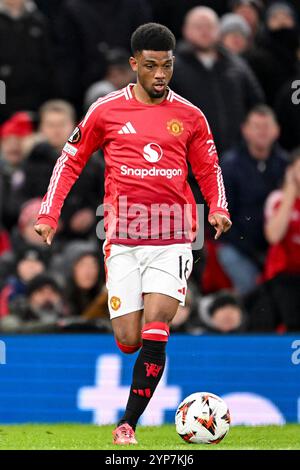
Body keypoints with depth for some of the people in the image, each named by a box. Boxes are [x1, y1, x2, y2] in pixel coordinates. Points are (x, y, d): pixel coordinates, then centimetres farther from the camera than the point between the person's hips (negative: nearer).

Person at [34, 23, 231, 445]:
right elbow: (71, 160, 13)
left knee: (154, 332, -15)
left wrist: (218, 209, -2)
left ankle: (129, 422, -8)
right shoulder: (107, 111, 3)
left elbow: (209, 169, 17)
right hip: (122, 242, 0)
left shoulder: (190, 116, 5)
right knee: (128, 340, -2)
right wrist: (49, 213, 5)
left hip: (172, 240, 0)